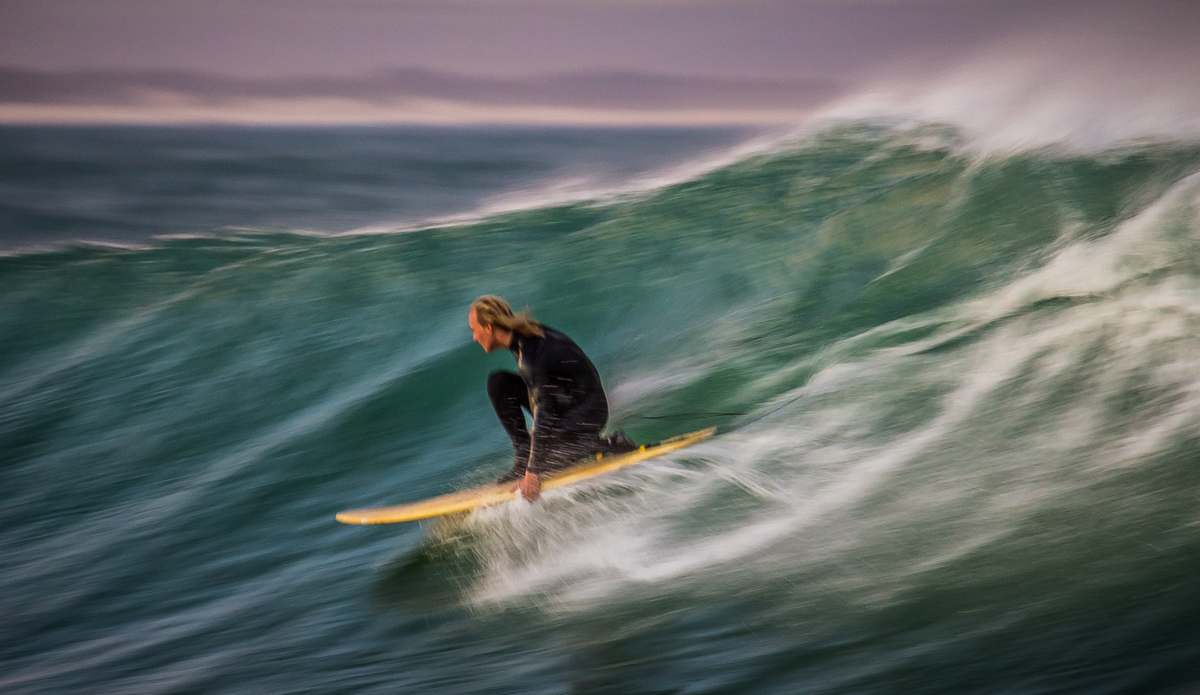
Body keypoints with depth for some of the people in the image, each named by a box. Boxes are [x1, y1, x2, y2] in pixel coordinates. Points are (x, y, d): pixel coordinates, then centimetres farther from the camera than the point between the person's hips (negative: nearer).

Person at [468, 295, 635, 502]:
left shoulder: (533, 354, -29)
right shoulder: (522, 336, -1)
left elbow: (543, 413, -33)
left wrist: (532, 473, -33)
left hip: (588, 412, -9)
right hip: (563, 403, 9)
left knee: (524, 462, -20)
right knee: (498, 383, 0)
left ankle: (608, 446, -10)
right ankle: (523, 449, 1)